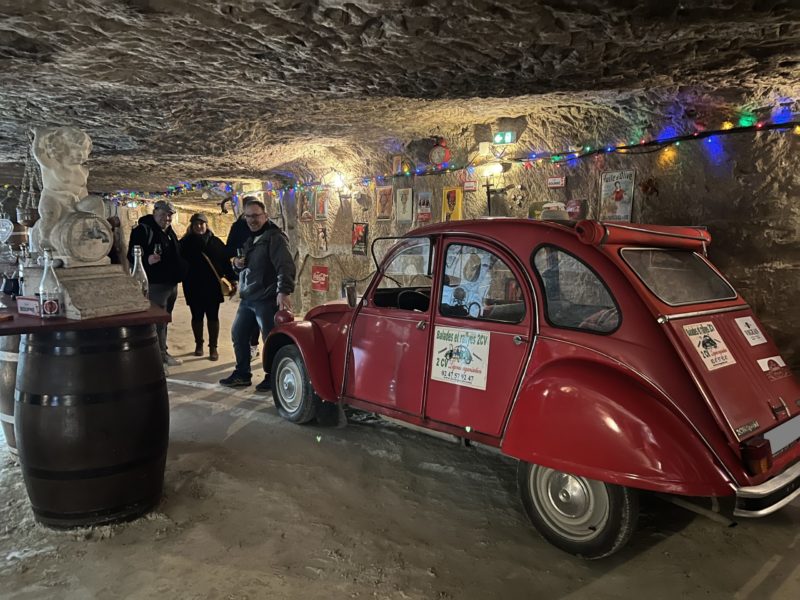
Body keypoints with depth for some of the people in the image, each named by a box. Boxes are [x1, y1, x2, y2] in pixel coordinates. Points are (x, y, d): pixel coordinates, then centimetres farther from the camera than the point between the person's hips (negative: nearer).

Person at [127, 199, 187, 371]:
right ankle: (157, 357, 0)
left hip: (171, 283, 8)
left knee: (163, 320, 16)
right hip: (155, 284, -8)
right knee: (157, 321, -7)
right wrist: (147, 260, -35)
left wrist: (180, 272, 17)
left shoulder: (170, 232, 15)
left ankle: (163, 354, 25)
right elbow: (132, 256, -18)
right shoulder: (142, 230, -11)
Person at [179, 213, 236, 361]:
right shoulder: (185, 243, 2)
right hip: (193, 288, 1)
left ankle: (213, 347, 11)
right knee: (197, 316, 11)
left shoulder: (215, 242, 2)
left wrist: (232, 279, -3)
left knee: (213, 317, 3)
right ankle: (199, 344, 28)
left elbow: (225, 261, 1)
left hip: (213, 286, 0)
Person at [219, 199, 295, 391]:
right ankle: (242, 374, 26)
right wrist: (236, 263, 7)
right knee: (238, 334, 14)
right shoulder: (249, 238, 19)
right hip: (247, 298, 9)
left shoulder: (274, 237, -10)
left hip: (267, 299, -9)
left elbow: (285, 266, -21)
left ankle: (272, 378, 8)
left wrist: (283, 291, -33)